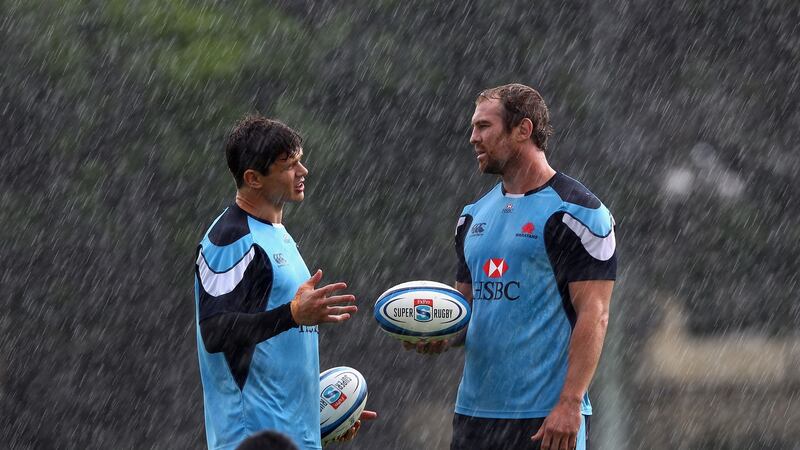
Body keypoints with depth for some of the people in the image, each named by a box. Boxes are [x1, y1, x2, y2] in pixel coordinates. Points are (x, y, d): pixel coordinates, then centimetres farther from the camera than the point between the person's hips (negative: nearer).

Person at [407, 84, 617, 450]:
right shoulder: (474, 216, 17)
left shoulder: (574, 212, -6)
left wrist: (569, 405, -20)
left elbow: (593, 315, -12)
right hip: (474, 411, 7)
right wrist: (442, 337, 0)